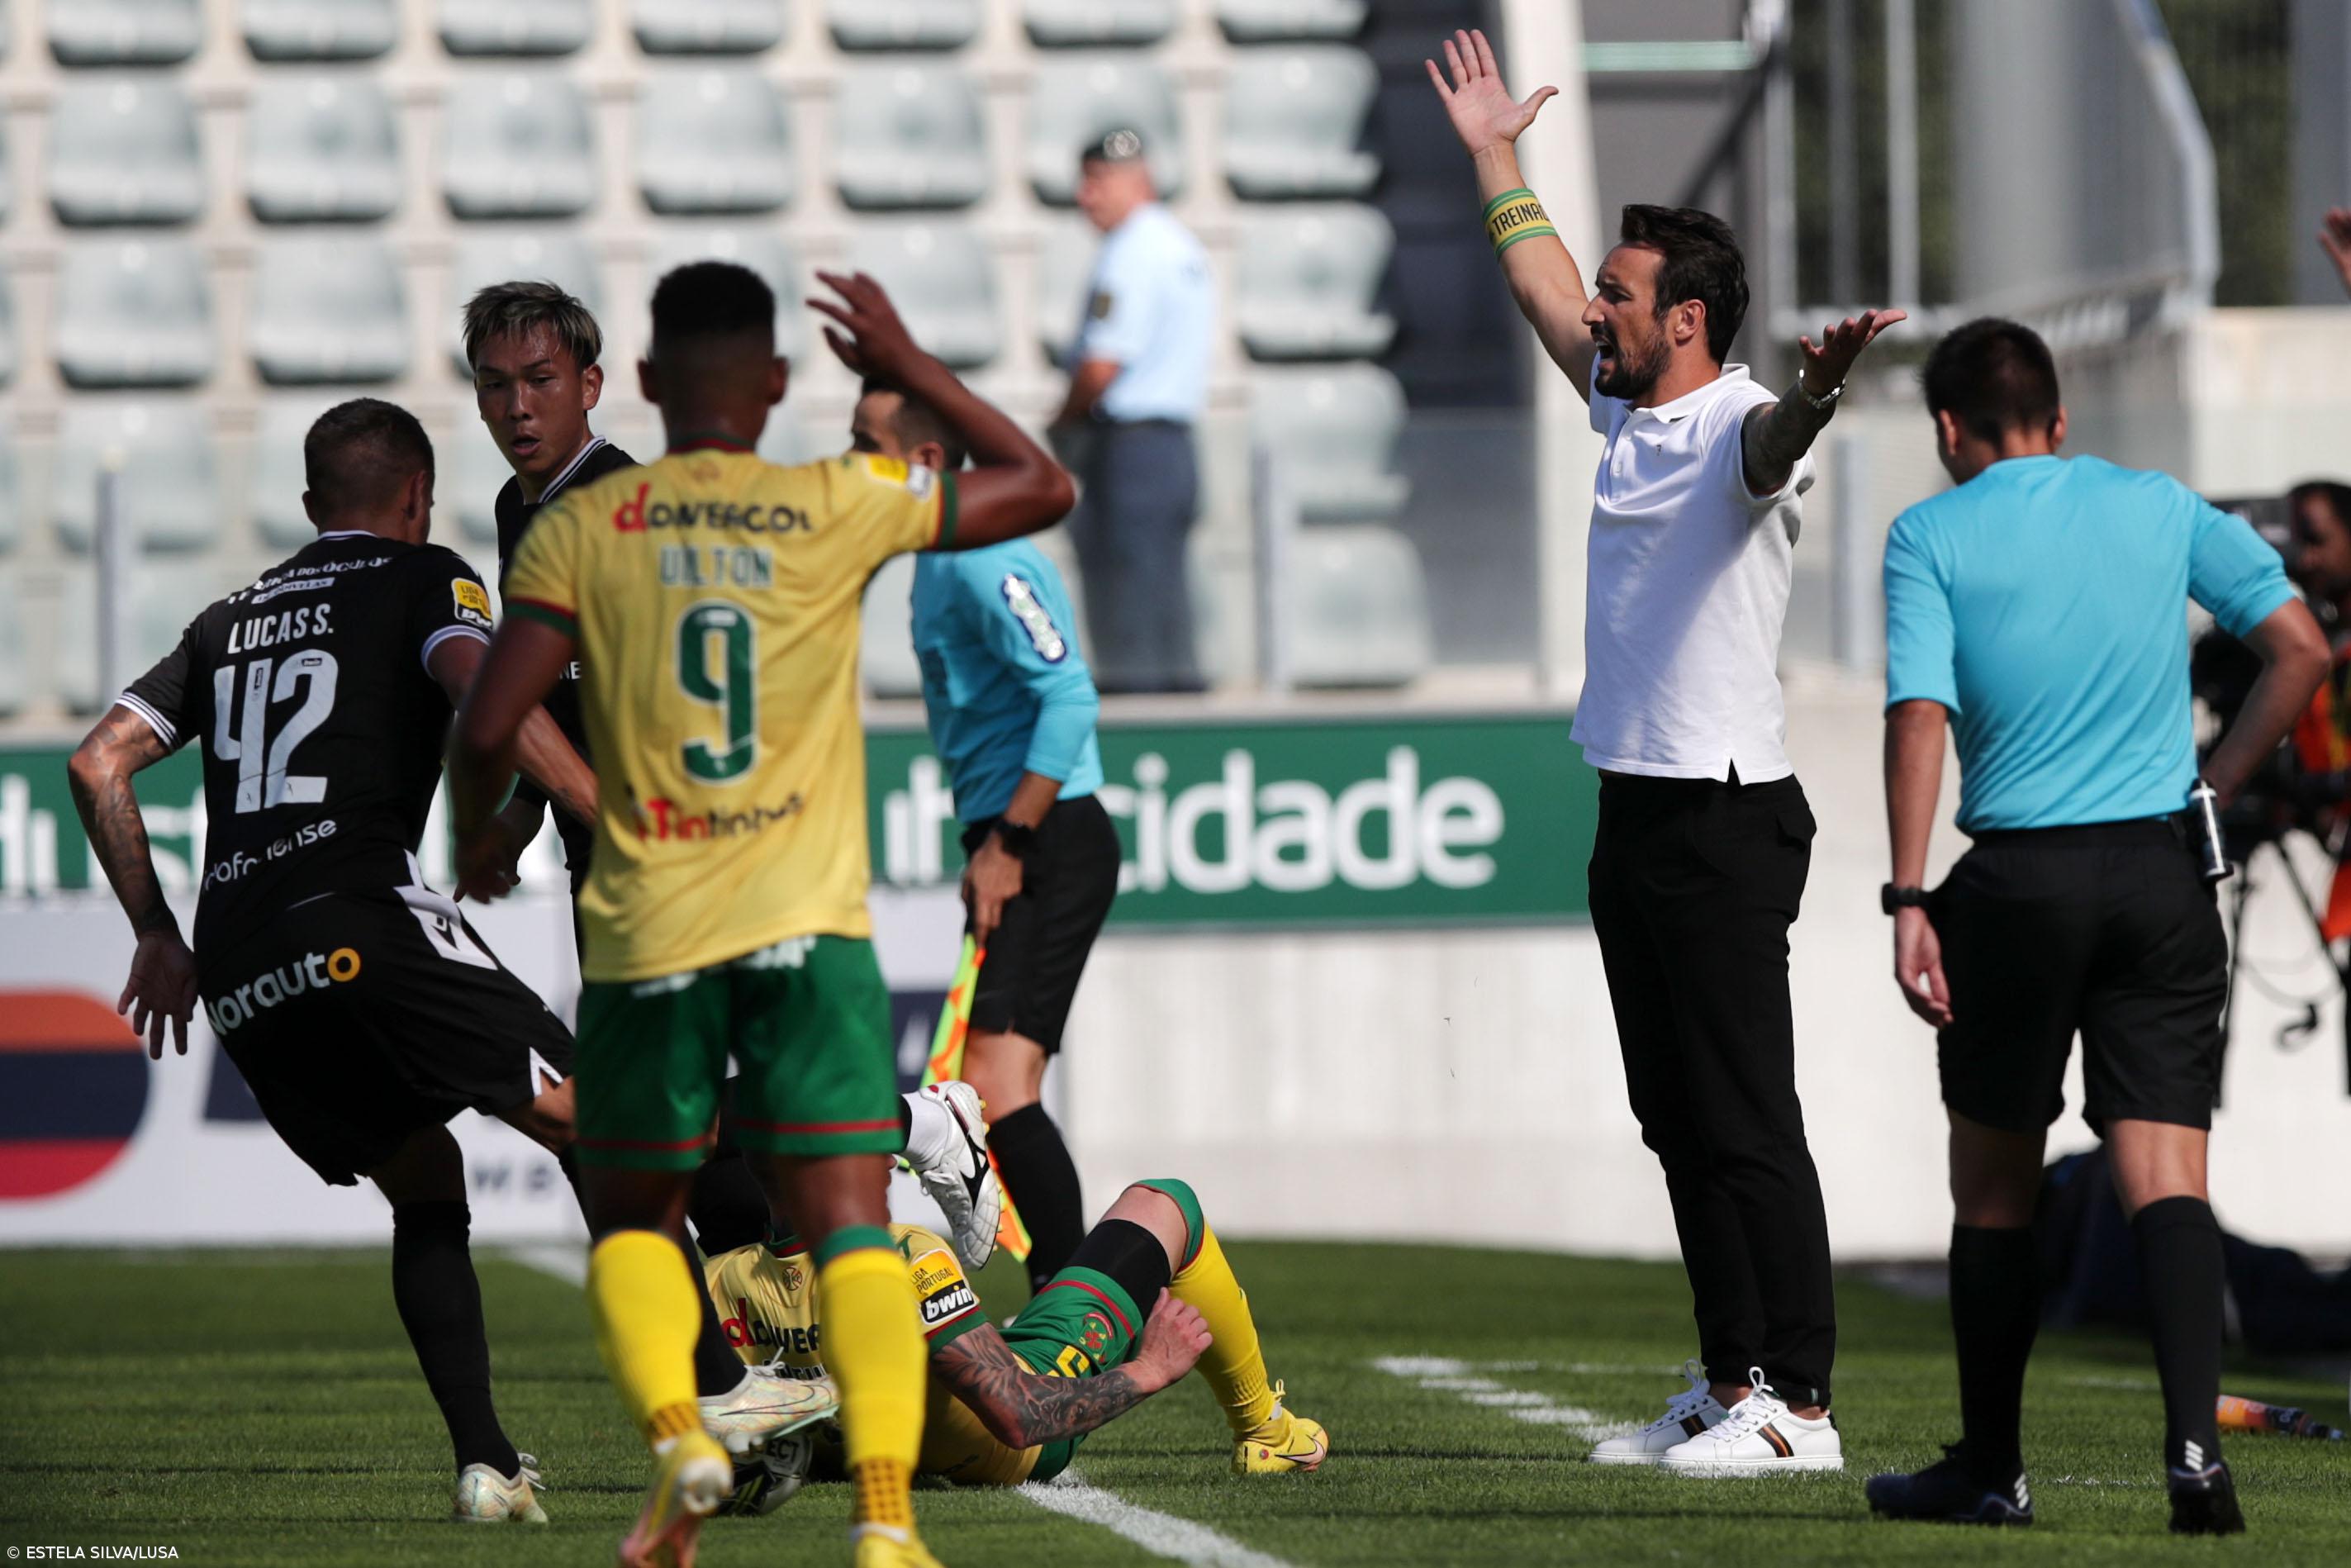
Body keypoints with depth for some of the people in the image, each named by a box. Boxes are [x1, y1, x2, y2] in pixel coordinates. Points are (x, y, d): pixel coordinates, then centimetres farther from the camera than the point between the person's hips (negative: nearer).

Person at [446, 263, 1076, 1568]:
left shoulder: (580, 530, 1)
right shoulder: (840, 508, 2)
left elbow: (487, 725, -4)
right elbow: (1040, 487, 15)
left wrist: (474, 836, 16)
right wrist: (909, 366, 23)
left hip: (646, 931, 0)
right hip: (808, 922, 0)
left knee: (631, 1218, 17)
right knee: (849, 1227, -4)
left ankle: (671, 1430, -9)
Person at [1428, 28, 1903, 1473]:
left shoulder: (1742, 426, -13)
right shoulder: (1629, 413, 13)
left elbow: (1776, 441, -38)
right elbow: (1545, 290, 30)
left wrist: (1819, 386, -60)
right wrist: (1495, 158, 37)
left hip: (1726, 819, -9)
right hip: (1636, 812, 9)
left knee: (1748, 1123, -9)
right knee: (1681, 1122, 10)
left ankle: (1797, 1403, -9)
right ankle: (1732, 1385, 15)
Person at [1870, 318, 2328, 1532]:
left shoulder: (1932, 537, -1)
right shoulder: (2162, 510, 9)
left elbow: (1920, 715, -11)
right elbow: (2298, 649, 8)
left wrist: (1908, 900, -14)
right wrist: (2212, 785, 13)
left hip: (2018, 883, -2)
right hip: (2163, 868, 2)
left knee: (1993, 1183, 13)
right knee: (2164, 1172, -3)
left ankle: (1991, 1469, 20)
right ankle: (2194, 1441, -23)